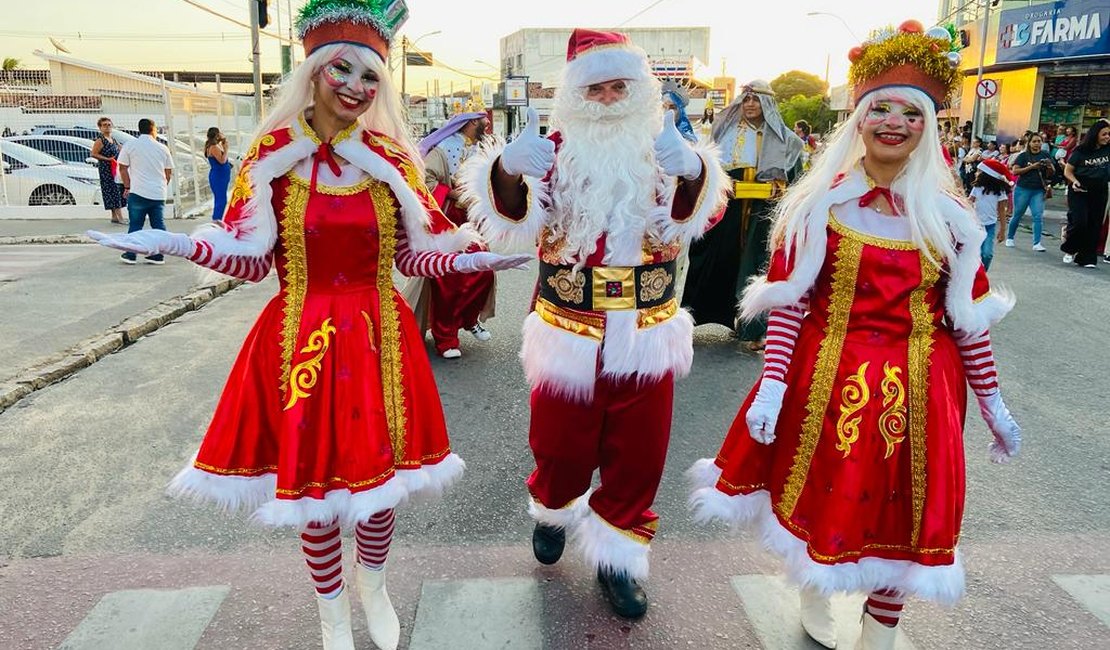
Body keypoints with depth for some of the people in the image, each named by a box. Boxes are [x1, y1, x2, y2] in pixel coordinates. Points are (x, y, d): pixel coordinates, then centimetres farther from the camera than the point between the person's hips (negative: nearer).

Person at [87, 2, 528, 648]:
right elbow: (252, 258, -2)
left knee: (377, 468, 11)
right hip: (301, 338, -1)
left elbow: (413, 255, 3)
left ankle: (374, 587, 40)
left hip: (379, 337, 1)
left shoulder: (392, 157, 1)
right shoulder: (274, 154, -3)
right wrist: (175, 244, -16)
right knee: (308, 472, 9)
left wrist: (466, 262, -14)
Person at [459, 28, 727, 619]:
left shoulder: (660, 146, 2)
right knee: (562, 447, 11)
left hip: (646, 334, 1)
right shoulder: (558, 148, -1)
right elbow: (516, 216, -16)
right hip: (569, 334, -1)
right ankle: (552, 512, 43)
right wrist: (507, 169, -38)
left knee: (637, 455, 8)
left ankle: (616, 558, 28)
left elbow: (691, 217, -15)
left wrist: (693, 171, -37)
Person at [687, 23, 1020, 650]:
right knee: (824, 496, 13)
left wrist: (993, 404, 7)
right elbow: (788, 304, -8)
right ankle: (815, 599, 43)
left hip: (918, 389, 2)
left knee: (903, 511, 9)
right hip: (827, 381, -1)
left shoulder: (948, 214, 1)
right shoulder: (817, 203, -5)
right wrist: (772, 385, -16)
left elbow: (969, 316, 5)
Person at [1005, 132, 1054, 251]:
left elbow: (1052, 173, 9)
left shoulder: (1045, 155, 7)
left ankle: (1037, 243, -9)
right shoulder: (1023, 155, 0)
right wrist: (1032, 167, -17)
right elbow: (1015, 171, -9)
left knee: (1039, 216, -8)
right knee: (1017, 215, 8)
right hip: (1023, 189, -2)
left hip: (1038, 191, 2)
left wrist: (1050, 166, -12)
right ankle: (1009, 238, 25)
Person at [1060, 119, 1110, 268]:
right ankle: (1070, 249, 14)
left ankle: (1087, 258, 10)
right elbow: (1068, 171, -2)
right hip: (1079, 191, -3)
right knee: (1079, 222, -13)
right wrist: (1074, 181, -19)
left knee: (1094, 226, 3)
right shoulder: (1081, 151, -5)